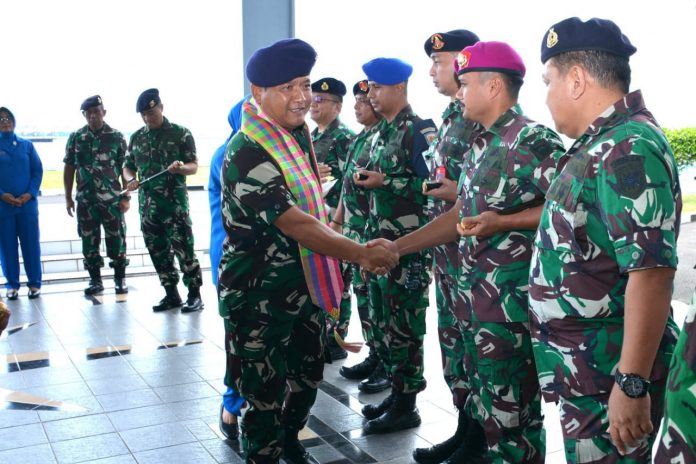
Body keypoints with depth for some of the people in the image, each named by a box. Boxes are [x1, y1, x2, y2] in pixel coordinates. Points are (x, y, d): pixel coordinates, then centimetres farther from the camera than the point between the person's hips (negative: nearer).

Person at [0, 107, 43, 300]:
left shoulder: (27, 145, 8)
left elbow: (38, 171, 5)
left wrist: (30, 194, -9)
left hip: (27, 203, 0)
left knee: (31, 244, 2)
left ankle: (34, 283, 10)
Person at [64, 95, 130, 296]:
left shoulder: (117, 137, 0)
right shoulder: (75, 138, 6)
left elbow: (125, 168, 0)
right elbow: (69, 168, 10)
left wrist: (126, 197, -5)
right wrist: (68, 198, 6)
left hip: (112, 198, -2)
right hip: (86, 200, 2)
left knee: (117, 240, 1)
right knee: (89, 242, 6)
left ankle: (120, 279, 13)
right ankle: (95, 281, 17)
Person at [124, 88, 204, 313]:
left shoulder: (180, 133, -1)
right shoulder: (136, 137, 12)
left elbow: (194, 166, -2)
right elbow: (128, 166, 18)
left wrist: (180, 168, -25)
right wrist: (131, 179, -4)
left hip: (175, 203, -5)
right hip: (147, 205, 5)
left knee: (184, 249, -6)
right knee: (158, 251, 8)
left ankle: (194, 295, 3)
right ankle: (171, 294, 18)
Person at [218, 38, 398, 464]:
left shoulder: (298, 133, 4)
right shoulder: (247, 154, -23)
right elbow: (294, 224, -30)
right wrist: (362, 254, -32)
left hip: (304, 284, 9)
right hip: (261, 296, -8)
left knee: (308, 374, 22)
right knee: (264, 391, 5)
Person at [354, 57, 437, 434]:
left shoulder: (419, 130, -12)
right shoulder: (381, 132, 15)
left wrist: (385, 182, -18)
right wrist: (366, 180, 5)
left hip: (408, 245, -9)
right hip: (380, 240, 9)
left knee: (403, 324, -2)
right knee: (381, 320, 14)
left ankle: (406, 406, 10)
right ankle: (396, 392, 27)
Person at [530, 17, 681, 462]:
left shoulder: (627, 149, -21)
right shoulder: (604, 143, 11)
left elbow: (651, 271, -27)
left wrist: (632, 383, -27)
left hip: (608, 373, -9)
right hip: (587, 365, 9)